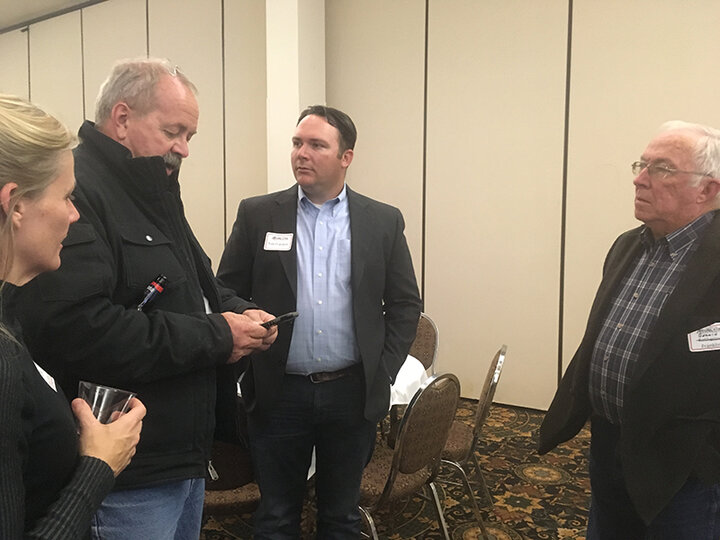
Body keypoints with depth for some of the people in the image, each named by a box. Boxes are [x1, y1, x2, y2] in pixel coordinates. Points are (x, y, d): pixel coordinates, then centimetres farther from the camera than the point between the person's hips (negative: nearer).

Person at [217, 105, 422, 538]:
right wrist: (244, 361, -3)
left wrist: (384, 372, -2)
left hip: (353, 393, 1)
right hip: (278, 393, 0)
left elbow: (406, 304, 4)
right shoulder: (257, 215, 0)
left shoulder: (383, 221, 1)